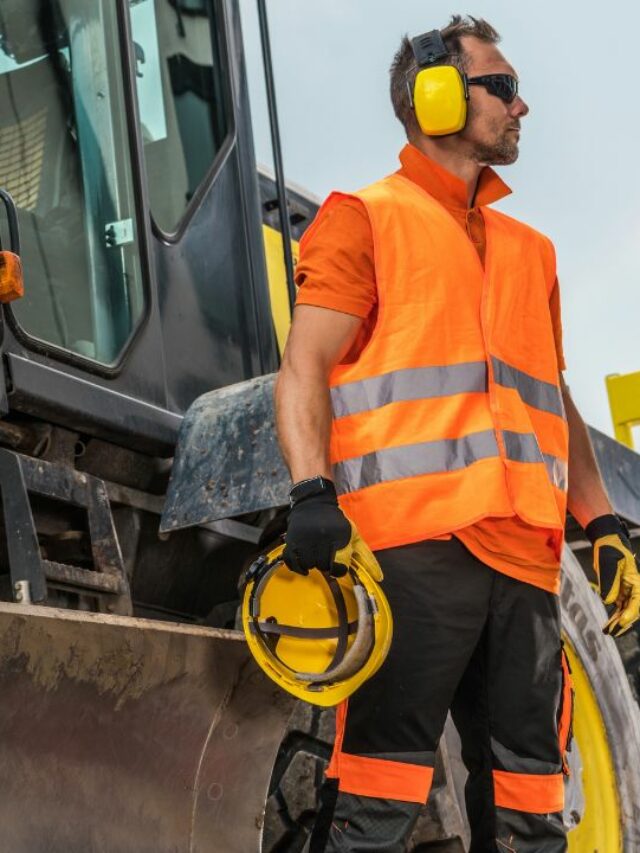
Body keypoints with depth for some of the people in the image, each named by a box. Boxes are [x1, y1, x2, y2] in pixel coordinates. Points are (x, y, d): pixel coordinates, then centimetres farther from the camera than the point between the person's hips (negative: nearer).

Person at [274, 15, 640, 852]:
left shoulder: (529, 249, 26)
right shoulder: (366, 218, 8)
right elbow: (304, 369, -2)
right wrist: (312, 492, -18)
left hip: (524, 556, 6)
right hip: (411, 543, -6)